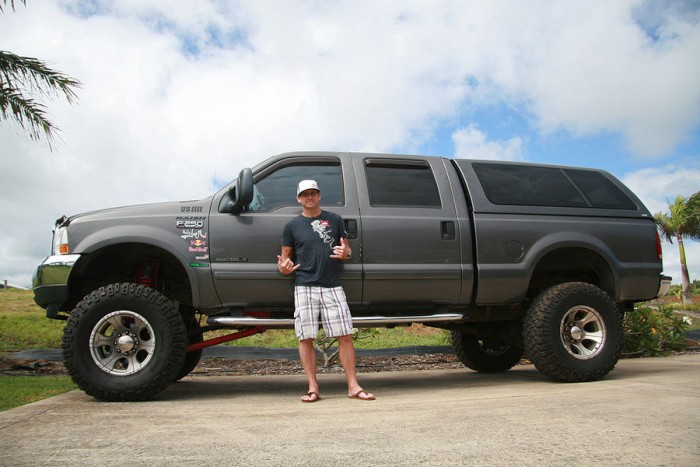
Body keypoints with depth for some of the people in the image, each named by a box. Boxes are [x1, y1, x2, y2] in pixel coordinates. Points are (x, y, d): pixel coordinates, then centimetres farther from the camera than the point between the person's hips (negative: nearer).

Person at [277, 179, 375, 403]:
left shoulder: (334, 219, 12)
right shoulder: (292, 225, 9)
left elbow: (346, 249, 18)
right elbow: (285, 256, 11)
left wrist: (345, 253, -6)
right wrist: (283, 267, -12)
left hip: (332, 286, 1)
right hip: (304, 288, -1)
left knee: (345, 336, -2)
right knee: (306, 338, 0)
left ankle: (353, 386, 6)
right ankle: (313, 388, 9)